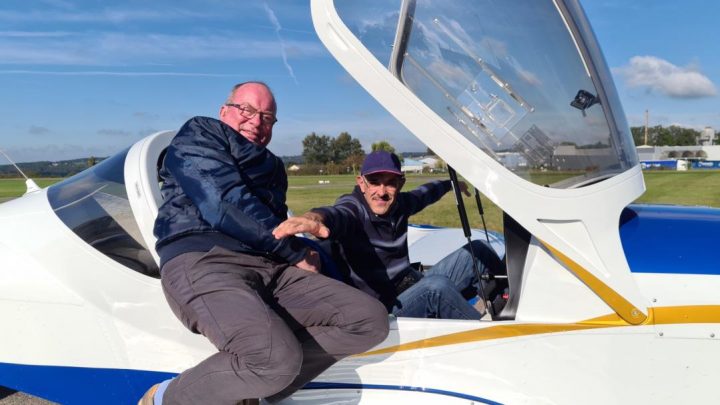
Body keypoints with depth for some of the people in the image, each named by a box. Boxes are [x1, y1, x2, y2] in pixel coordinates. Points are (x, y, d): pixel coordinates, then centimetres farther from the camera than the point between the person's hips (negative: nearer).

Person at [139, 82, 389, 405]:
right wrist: (297, 253, -1)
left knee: (371, 320, -10)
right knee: (277, 358, -34)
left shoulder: (273, 166, 32)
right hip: (204, 260, -7)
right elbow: (224, 205, -7)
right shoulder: (199, 133, 10)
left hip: (271, 267, 8)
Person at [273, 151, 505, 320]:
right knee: (436, 285, -35)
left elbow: (425, 194, 25)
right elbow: (337, 214, -45)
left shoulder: (398, 204, 2)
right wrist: (315, 217, -69)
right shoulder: (353, 209, -19)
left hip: (415, 287, 8)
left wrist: (451, 184, 44)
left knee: (477, 250, 6)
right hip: (385, 310, -8)